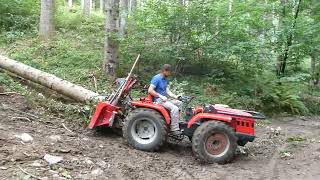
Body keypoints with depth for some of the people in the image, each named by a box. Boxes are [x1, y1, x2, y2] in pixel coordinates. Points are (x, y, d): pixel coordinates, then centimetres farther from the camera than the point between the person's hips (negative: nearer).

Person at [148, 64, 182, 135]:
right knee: (174, 108, -26)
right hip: (158, 100, -9)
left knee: (180, 103, 2)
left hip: (164, 99, 9)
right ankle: (174, 130, -22)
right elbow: (150, 90, -20)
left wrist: (175, 96, -6)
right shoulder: (156, 78, -13)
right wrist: (161, 96, -23)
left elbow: (167, 91, 10)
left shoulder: (165, 80, 16)